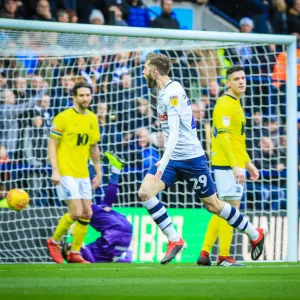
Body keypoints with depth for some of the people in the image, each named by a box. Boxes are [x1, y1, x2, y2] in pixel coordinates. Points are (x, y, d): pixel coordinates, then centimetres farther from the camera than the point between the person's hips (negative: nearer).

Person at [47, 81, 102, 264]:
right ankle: (54, 242, 10)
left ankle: (75, 253, 14)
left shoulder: (92, 119, 9)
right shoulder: (63, 118, -9)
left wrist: (99, 172, 15)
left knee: (87, 214, 3)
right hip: (65, 172, -6)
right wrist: (55, 171, -15)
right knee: (76, 212, -13)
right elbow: (52, 145, -8)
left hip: (83, 173, 6)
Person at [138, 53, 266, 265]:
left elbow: (175, 132, -27)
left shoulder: (173, 92, -20)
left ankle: (255, 235, 22)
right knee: (145, 192, -10)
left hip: (190, 158, -8)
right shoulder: (164, 92, 9)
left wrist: (163, 163, -34)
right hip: (173, 158, 9)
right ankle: (174, 240, -5)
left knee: (213, 205, 3)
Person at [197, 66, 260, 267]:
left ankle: (205, 254, 14)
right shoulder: (225, 105, -12)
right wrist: (235, 166, -24)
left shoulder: (236, 104, 18)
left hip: (235, 165, 10)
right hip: (228, 165, -10)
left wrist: (248, 164, 23)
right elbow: (223, 137, -20)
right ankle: (224, 257, -3)